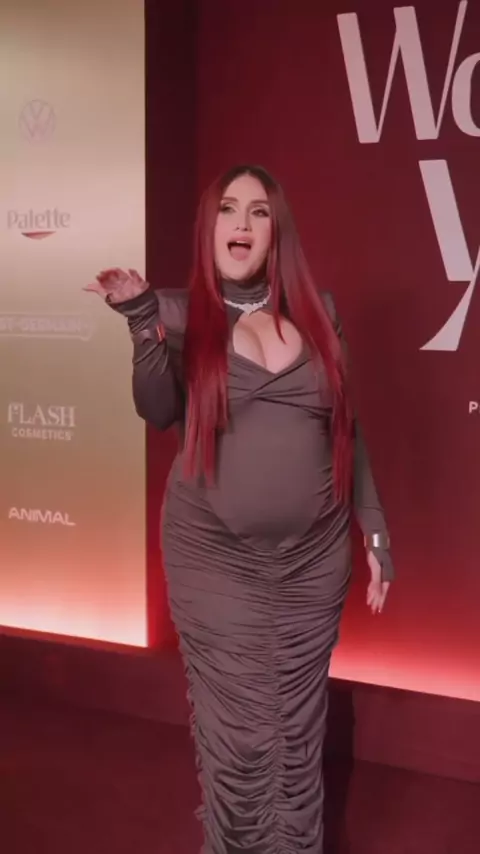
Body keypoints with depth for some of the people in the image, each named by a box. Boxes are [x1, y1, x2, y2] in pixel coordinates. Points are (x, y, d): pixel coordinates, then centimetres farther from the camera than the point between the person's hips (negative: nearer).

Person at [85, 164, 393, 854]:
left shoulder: (318, 311, 5)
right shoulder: (180, 313, -1)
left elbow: (347, 430, 9)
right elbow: (159, 411, -18)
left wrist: (375, 531, 7)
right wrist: (142, 319, -31)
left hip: (315, 558, 2)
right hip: (216, 561, -2)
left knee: (300, 730, 13)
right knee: (237, 736, 6)